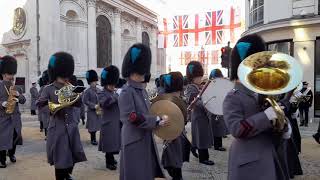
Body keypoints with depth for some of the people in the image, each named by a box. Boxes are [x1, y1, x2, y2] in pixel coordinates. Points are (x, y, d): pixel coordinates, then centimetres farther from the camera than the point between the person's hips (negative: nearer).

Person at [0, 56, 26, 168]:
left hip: (15, 117, 4)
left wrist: (17, 94, -14)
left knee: (16, 136, 11)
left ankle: (11, 153, 34)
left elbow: (23, 100, 4)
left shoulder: (17, 88, 10)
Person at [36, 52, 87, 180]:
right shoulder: (49, 89, -3)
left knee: (74, 154, 13)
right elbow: (39, 103, -13)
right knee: (60, 157, 3)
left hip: (71, 127, 5)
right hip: (57, 128, -4)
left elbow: (79, 103, 0)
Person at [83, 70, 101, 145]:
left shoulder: (98, 90, 11)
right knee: (92, 126, -1)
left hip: (98, 110, 6)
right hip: (91, 111, -6)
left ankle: (94, 138, 24)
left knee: (96, 125, 11)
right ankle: (93, 139, 10)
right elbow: (85, 101, -14)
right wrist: (94, 106, -21)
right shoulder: (87, 91, -8)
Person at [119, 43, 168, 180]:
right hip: (134, 143, -8)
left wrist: (159, 119, 0)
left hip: (146, 140, 9)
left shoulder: (142, 90, 10)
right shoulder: (127, 92, -17)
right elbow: (132, 118, -25)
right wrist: (157, 121, -22)